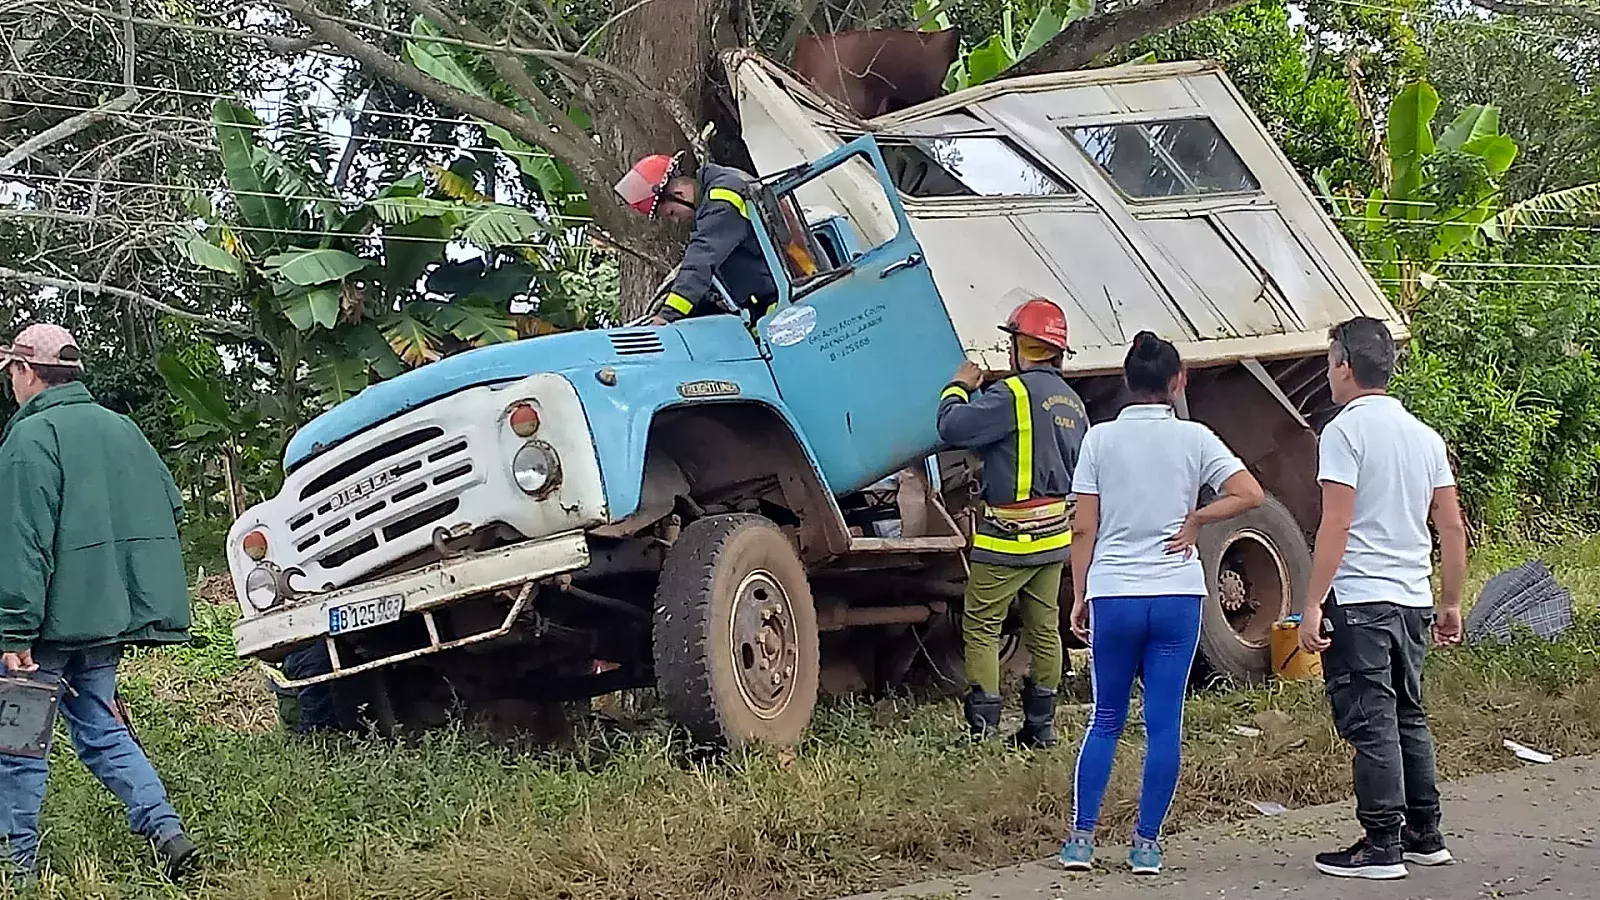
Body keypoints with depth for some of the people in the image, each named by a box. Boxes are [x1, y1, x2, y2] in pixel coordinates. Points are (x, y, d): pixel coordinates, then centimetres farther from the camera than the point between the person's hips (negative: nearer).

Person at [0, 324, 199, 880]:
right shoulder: (120, 428, 13)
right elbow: (171, 505, 18)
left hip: (58, 618, -7)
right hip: (111, 617, 7)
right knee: (100, 729, 14)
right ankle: (167, 832, 1)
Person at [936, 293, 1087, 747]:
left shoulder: (1014, 393, -15)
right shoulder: (1072, 402, 12)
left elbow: (953, 427, -16)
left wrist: (959, 386, 1)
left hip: (1009, 537, -8)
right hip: (1056, 532, 8)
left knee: (980, 628, -2)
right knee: (1044, 629, 12)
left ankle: (983, 724, -6)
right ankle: (1040, 724, 15)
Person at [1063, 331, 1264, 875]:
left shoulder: (1100, 438, 0)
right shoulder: (1194, 438, -1)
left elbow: (1084, 529, -1)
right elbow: (1250, 495, -8)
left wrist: (1080, 595, 6)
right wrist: (1194, 520, 2)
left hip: (1112, 595, 1)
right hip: (1177, 595, 0)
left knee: (1104, 721, 12)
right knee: (1164, 724, 5)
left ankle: (1080, 840, 9)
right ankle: (1147, 844, 7)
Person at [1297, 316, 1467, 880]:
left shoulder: (1345, 430, -10)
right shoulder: (1424, 435, 11)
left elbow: (1336, 524, -16)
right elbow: (1453, 528, 11)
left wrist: (1313, 606, -14)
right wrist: (1451, 603, 18)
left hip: (1358, 600, -7)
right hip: (1413, 599, 7)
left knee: (1371, 723, -3)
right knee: (1408, 717, 17)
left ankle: (1382, 845, -1)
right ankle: (1425, 835, 22)